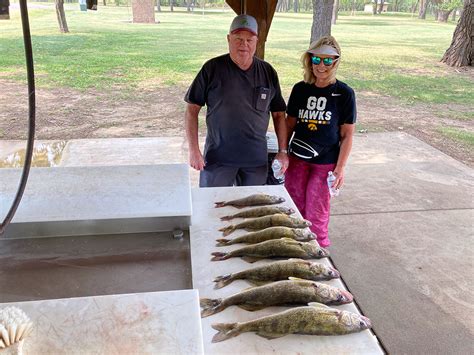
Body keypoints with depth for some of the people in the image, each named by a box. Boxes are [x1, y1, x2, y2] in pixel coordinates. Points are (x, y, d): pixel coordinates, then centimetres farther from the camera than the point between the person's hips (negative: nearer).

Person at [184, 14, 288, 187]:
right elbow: (192, 109, -2)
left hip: (257, 159, 2)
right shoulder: (212, 68, -4)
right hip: (217, 158, -2)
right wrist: (194, 150, -9)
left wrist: (283, 151, 4)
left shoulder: (268, 72, 4)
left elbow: (278, 114, 10)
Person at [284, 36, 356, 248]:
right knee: (294, 211, 11)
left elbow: (347, 135, -5)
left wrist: (340, 168, -9)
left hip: (325, 163, -3)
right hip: (297, 160, 3)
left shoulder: (344, 93, -6)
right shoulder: (300, 89, 2)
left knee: (316, 215, 5)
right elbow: (290, 124, 9)